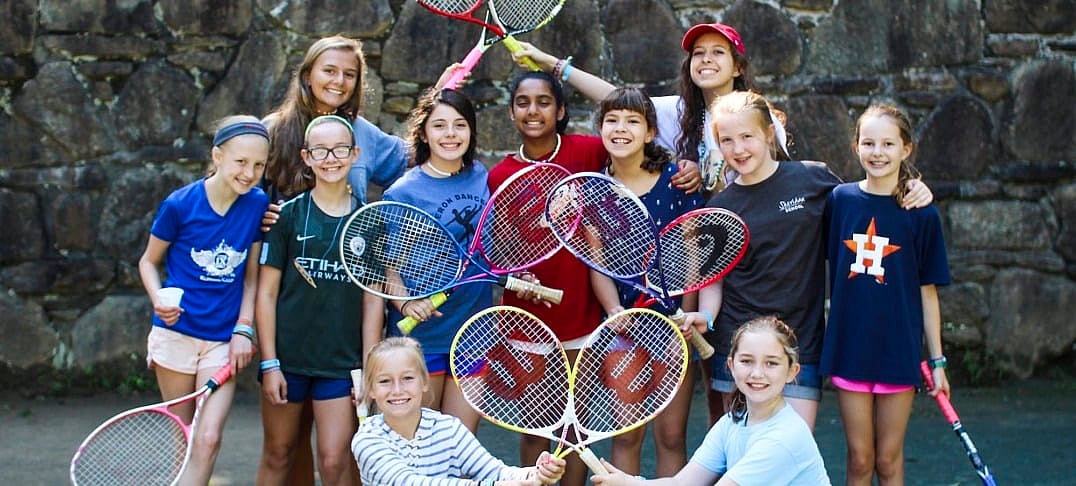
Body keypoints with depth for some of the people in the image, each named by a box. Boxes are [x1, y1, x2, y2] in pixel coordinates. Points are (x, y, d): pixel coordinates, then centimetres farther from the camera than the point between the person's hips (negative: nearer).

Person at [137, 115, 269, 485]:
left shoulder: (258, 205, -5)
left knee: (207, 439, -11)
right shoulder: (180, 204, -10)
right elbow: (149, 262, 3)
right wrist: (159, 300, -16)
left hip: (224, 339, 1)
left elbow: (251, 275, 4)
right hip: (177, 331, -1)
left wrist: (243, 329, -5)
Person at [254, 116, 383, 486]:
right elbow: (266, 292, -1)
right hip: (287, 357, 0)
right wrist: (269, 364, -6)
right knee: (277, 454, 10)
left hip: (341, 361, 0)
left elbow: (372, 301, 3)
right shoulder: (288, 215, -2)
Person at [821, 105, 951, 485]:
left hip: (899, 351, -1)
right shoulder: (840, 200, -1)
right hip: (849, 348, 1)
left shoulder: (921, 214, -4)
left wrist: (937, 361, 2)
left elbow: (927, 291, 1)